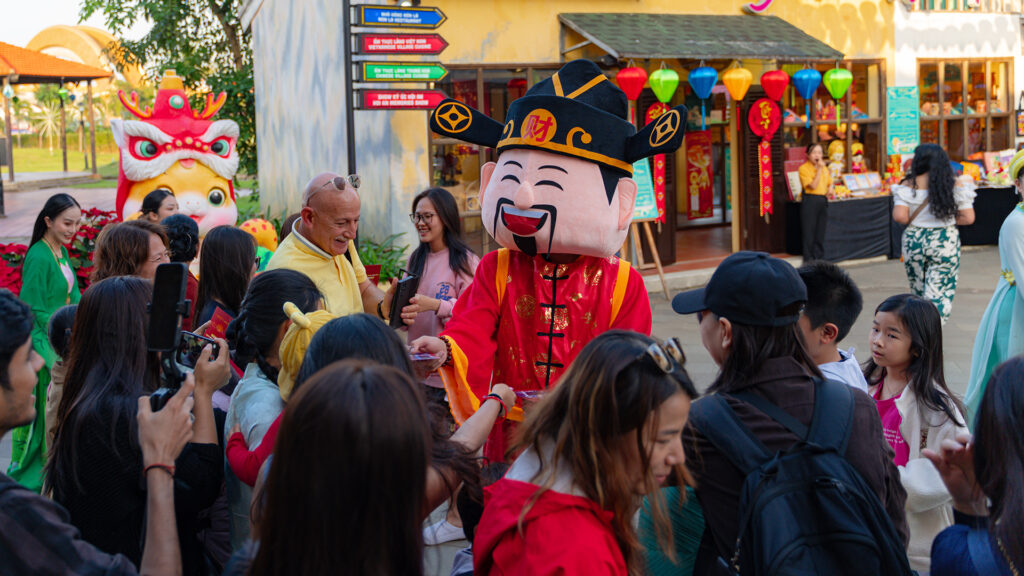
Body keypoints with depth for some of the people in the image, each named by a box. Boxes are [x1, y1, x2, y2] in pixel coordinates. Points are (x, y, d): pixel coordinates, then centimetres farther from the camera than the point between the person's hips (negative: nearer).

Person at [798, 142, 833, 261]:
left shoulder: (824, 168, 13)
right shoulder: (804, 168, -8)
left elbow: (829, 183, 27)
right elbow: (813, 185, -16)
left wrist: (830, 189, 4)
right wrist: (819, 169, -17)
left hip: (823, 200, 6)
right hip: (810, 201, -6)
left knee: (821, 232, 8)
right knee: (809, 232, -4)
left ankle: (820, 258, 15)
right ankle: (809, 260, 0)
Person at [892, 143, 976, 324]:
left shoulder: (907, 186, -5)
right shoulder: (955, 185, -3)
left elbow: (899, 216, -15)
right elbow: (968, 218, -5)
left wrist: (915, 221, 7)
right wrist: (948, 219, 12)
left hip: (914, 241, 2)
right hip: (945, 242, -1)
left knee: (919, 294, 18)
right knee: (938, 296, -3)